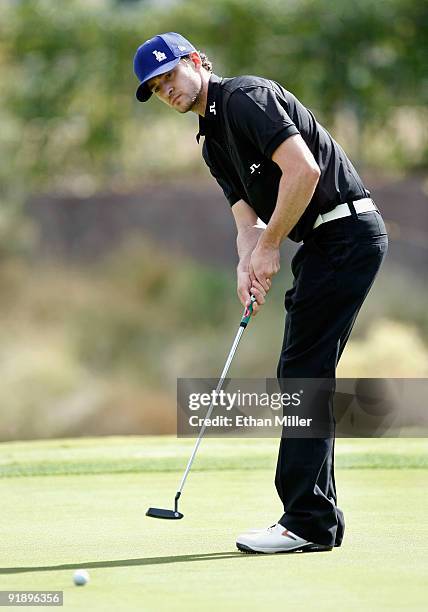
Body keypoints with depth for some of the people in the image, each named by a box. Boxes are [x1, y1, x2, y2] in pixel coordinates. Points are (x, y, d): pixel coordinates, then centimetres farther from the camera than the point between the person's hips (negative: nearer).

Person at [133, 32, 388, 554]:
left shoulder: (246, 97, -10)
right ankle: (320, 520, 12)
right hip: (324, 243, 10)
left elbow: (304, 169, -22)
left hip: (346, 231, -10)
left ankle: (306, 521, -10)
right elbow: (248, 218, 14)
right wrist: (247, 265, -8)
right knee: (303, 376, 9)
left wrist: (270, 246, -14)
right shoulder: (213, 143, 19)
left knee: (304, 374, -11)